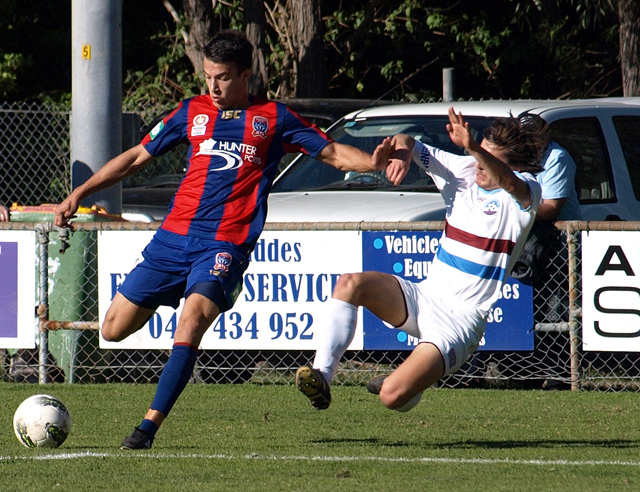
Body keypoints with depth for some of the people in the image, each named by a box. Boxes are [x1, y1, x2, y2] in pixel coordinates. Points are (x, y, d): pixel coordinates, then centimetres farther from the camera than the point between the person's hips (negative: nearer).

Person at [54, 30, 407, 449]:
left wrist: (378, 162, -11)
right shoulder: (193, 112, 15)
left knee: (190, 323, -28)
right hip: (174, 236, 4)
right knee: (114, 329, 2)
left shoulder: (273, 118, 8)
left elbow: (333, 153, 9)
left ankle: (149, 428, -28)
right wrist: (81, 193, 18)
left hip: (226, 245, -4)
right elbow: (137, 157, 22)